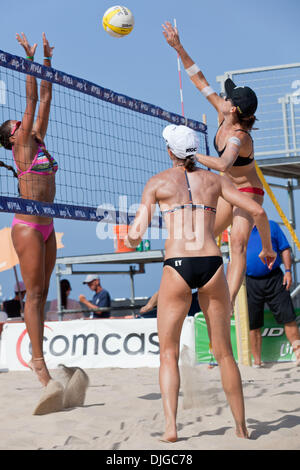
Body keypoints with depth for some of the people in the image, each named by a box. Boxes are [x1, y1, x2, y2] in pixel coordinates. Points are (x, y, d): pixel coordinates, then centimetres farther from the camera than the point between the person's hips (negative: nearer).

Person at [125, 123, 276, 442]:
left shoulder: (157, 182, 6)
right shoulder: (214, 179, 12)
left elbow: (135, 234, 0)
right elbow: (257, 212, 6)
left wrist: (129, 241, 24)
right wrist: (267, 248, 21)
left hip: (177, 267, -2)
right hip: (212, 264, 2)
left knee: (168, 353, 8)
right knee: (224, 353, 13)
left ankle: (170, 427, -6)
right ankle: (241, 428, 17)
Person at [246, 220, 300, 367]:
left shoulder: (271, 226, 7)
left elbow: (285, 249, 7)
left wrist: (288, 271, -4)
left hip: (274, 279, -1)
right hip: (251, 283, 1)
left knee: (288, 317, -5)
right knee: (253, 325, 1)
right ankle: (257, 361, 10)